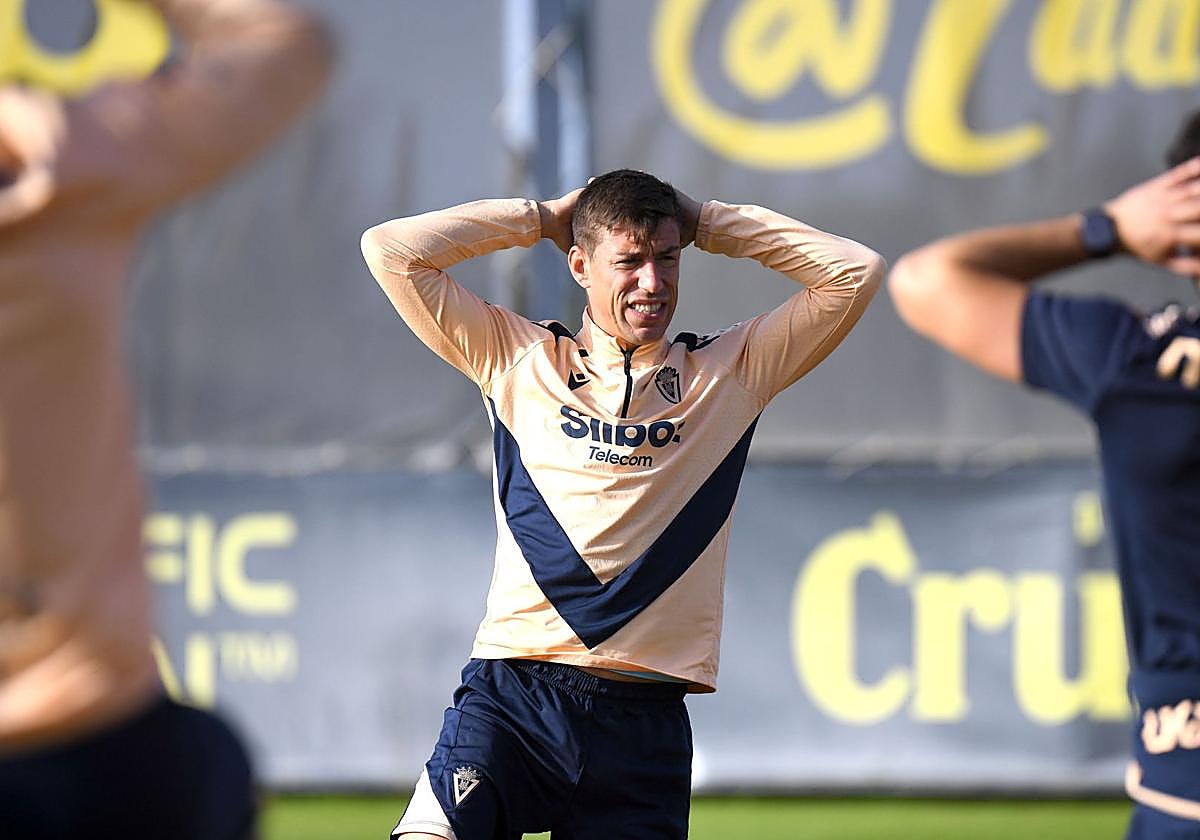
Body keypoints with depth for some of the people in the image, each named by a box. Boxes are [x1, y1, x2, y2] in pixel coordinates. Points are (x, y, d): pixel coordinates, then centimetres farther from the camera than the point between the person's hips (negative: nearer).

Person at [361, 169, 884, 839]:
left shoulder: (729, 373, 16)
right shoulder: (518, 359, 14)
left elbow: (855, 272, 12)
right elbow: (392, 252, 10)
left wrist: (708, 224, 15)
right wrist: (541, 218, 14)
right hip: (512, 698, -2)